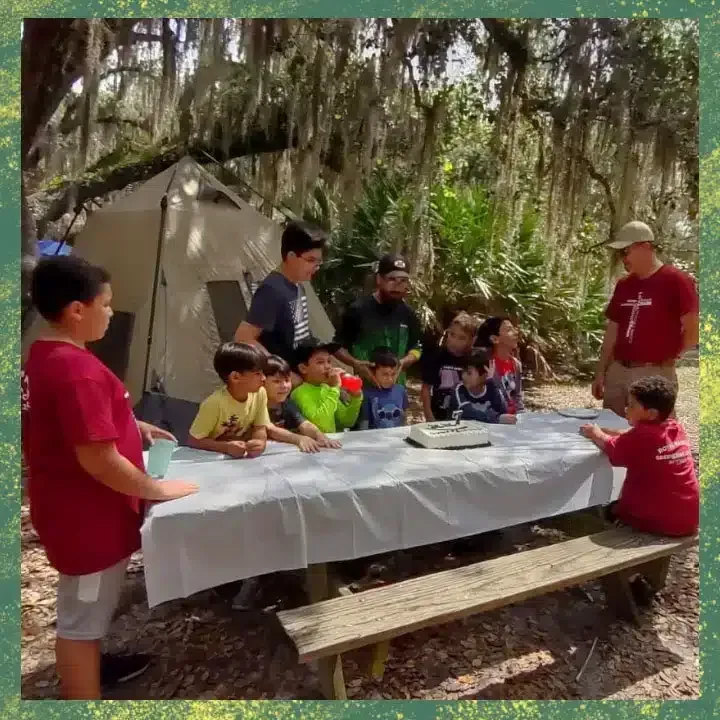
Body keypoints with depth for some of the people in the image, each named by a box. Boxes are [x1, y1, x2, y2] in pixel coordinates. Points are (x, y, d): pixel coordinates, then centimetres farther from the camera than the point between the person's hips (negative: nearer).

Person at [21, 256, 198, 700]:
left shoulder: (45, 356, 4)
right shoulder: (77, 369, -28)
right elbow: (99, 461, -30)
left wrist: (133, 426, 13)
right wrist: (158, 489, -17)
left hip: (75, 507, 10)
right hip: (87, 514, -10)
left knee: (89, 603, 29)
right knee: (83, 611, 8)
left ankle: (88, 666, 51)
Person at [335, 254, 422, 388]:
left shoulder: (407, 313, 4)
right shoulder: (358, 310, -7)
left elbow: (415, 349, 13)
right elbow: (338, 347, 0)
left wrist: (402, 363, -10)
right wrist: (356, 363, -20)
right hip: (364, 387, -4)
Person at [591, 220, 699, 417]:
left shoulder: (676, 281, -8)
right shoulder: (623, 285, 11)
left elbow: (693, 330, -10)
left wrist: (668, 357, 3)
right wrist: (600, 372, 11)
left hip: (655, 375, -6)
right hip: (617, 371, 6)